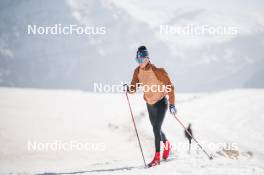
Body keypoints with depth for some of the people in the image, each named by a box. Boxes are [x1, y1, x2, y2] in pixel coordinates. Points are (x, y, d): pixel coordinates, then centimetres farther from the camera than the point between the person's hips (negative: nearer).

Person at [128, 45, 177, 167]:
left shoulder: (157, 71, -22)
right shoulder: (137, 71, -4)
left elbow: (170, 87, -17)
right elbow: (133, 87, -1)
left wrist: (172, 104, -19)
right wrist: (129, 90, -26)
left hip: (161, 102, -6)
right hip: (149, 104, 6)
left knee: (156, 129, -13)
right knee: (156, 129, 18)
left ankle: (157, 157, -5)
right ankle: (167, 145, 47)